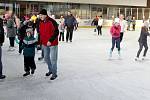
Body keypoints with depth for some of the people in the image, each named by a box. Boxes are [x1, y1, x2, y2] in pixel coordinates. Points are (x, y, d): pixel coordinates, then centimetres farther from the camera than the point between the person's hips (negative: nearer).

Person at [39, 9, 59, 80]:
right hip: (45, 43, 7)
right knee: (46, 58, 17)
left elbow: (56, 32, -20)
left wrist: (50, 41, -24)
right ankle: (50, 70, 38)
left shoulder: (52, 22, -18)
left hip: (53, 43, -7)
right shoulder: (41, 23, 5)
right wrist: (40, 42, 14)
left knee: (53, 59, -1)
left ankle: (54, 73, 13)